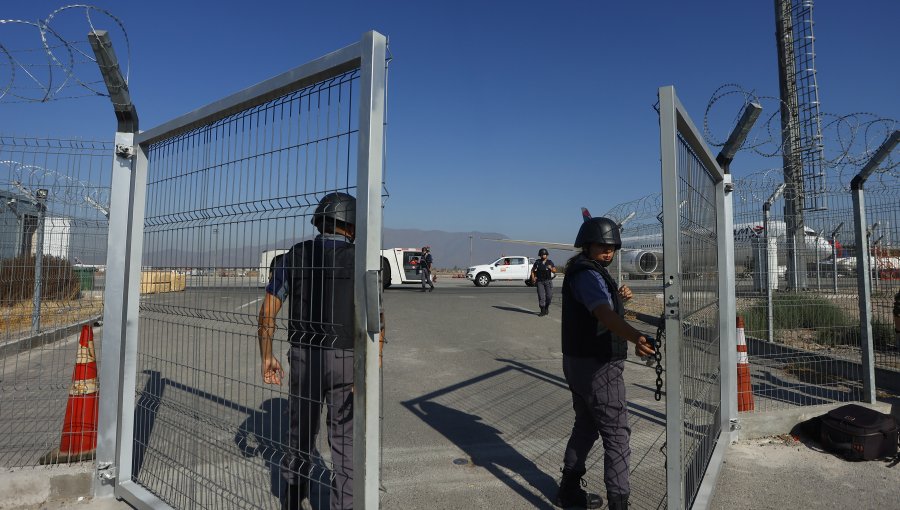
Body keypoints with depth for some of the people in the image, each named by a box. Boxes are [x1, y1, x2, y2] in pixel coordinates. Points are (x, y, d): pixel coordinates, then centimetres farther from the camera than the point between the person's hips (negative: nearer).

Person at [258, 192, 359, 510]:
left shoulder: (294, 256, 0)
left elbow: (267, 311, 0)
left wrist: (266, 357, 9)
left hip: (304, 357, 3)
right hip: (345, 361, -3)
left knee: (302, 430, 21)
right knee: (344, 439, 10)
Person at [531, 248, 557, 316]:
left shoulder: (550, 262, 3)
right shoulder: (537, 262, 2)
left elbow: (554, 271, -1)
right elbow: (532, 270, 10)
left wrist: (551, 268, -22)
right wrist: (533, 277, -4)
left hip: (548, 281, 0)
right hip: (540, 282, 0)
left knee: (549, 296, -3)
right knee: (541, 296, -6)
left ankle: (546, 307, 25)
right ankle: (543, 311, 0)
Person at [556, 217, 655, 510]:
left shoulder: (579, 271, 12)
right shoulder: (588, 274, -19)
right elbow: (604, 314, -38)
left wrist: (619, 298, 3)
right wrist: (636, 338, -53)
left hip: (579, 362, 11)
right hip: (597, 366, -10)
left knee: (586, 425, 21)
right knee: (616, 434, -2)